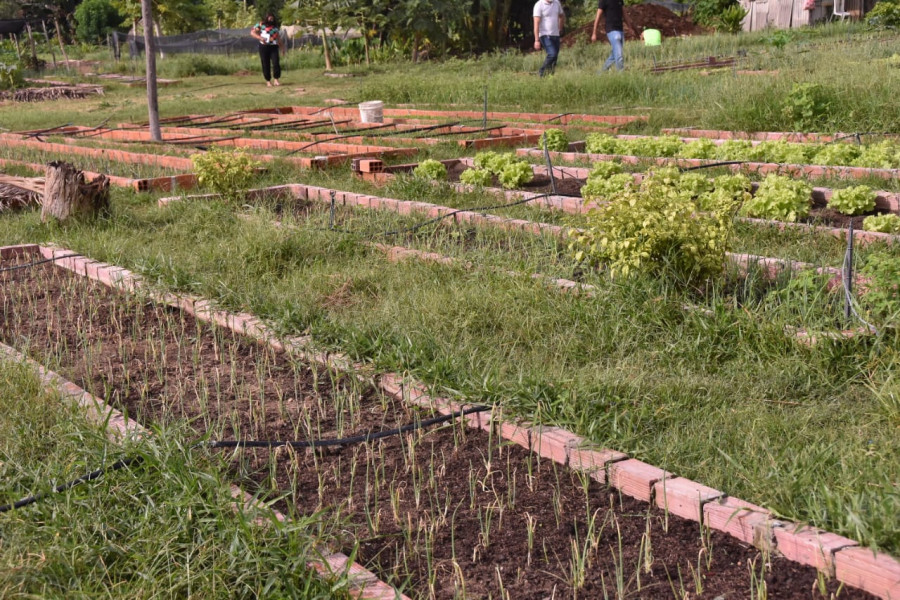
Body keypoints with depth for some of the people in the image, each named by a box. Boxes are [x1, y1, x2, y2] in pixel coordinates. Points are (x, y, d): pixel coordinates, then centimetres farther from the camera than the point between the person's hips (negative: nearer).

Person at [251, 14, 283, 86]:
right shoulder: (261, 25, 3)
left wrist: (281, 45, 21)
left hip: (274, 47, 2)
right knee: (266, 64, 0)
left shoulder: (275, 26, 15)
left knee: (276, 63, -13)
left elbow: (278, 37, 24)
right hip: (264, 46, -2)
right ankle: (268, 81, 10)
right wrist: (260, 38, -16)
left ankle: (276, 80, -7)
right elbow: (252, 32, -2)